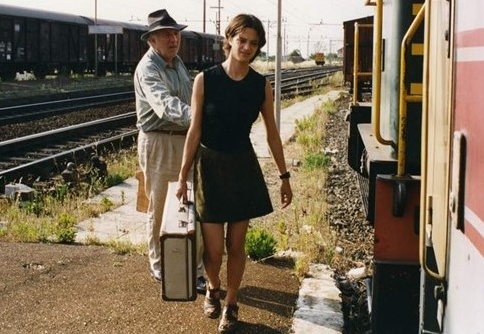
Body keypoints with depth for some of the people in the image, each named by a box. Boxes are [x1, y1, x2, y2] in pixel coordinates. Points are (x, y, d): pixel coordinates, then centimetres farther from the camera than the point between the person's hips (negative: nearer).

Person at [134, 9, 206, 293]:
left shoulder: (177, 62, 11)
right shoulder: (148, 69, -17)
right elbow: (165, 104, -35)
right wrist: (196, 117, -50)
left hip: (185, 141, 8)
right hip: (158, 144, -7)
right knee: (160, 208, 4)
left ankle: (195, 269, 14)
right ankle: (160, 267, 20)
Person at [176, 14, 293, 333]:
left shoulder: (261, 85, -3)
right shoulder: (205, 80, -10)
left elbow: (272, 133, 5)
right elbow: (194, 130, -6)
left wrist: (284, 176, 6)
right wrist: (183, 176, -5)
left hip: (243, 166, 2)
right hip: (210, 166, -2)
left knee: (236, 244, 7)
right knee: (214, 248, -1)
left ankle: (231, 305, 26)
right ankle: (213, 288, 32)